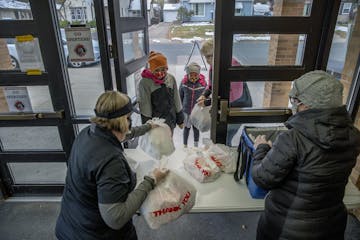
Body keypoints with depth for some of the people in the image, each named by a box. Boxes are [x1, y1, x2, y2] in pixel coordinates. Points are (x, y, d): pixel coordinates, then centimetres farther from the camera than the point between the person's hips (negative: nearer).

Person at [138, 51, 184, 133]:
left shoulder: (171, 79, -2)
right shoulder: (145, 82, -15)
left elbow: (176, 101, 5)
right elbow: (145, 106, -12)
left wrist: (180, 119, 9)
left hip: (170, 121, 4)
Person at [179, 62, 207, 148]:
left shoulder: (203, 83, -13)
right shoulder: (184, 82, -13)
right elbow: (180, 95, 1)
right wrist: (183, 105, 6)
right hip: (186, 110, 0)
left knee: (196, 128, 15)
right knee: (187, 128, 14)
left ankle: (196, 145, 36)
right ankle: (185, 145, 32)